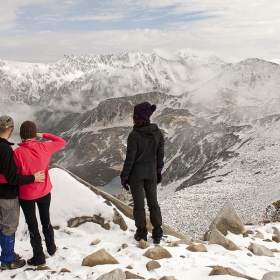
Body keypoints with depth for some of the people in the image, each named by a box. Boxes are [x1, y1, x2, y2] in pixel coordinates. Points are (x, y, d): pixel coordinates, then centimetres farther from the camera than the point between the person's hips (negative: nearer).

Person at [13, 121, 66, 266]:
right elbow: (62, 142, 4)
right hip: (44, 192, 3)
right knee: (46, 220, 24)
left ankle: (39, 256, 24)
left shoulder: (18, 152, -23)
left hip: (26, 195, -3)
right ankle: (51, 248, 40)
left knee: (32, 225, 12)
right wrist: (44, 135, 5)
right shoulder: (44, 147, -13)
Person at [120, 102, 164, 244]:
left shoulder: (134, 135, -23)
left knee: (139, 204, 10)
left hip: (136, 173, -4)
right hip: (151, 173, 5)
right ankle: (157, 234, 22)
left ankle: (141, 234, 21)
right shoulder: (157, 133, -6)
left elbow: (130, 158, -17)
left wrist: (124, 176, -6)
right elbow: (160, 154, 3)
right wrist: (159, 170, 16)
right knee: (153, 202, 16)